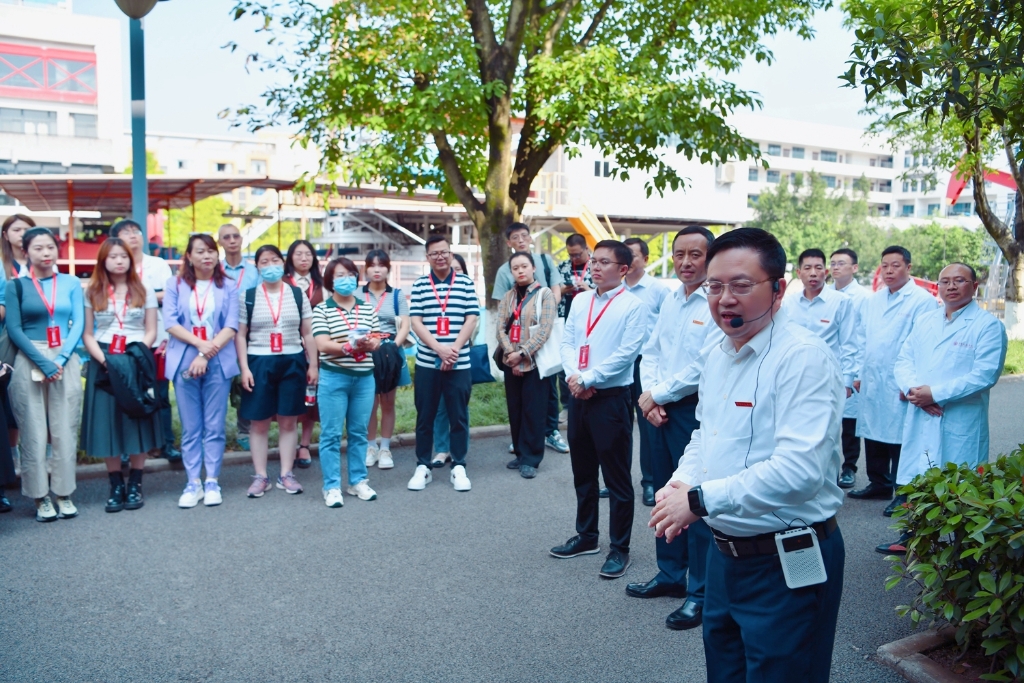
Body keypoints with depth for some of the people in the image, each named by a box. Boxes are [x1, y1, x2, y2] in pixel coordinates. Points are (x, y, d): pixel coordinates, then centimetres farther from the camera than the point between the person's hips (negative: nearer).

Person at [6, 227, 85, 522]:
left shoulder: (71, 283, 7)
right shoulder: (16, 285, 3)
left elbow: (78, 324, 2)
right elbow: (14, 329, -3)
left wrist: (61, 359, -11)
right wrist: (43, 362, -13)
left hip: (67, 362, 2)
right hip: (29, 363, -1)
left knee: (65, 430, 2)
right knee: (34, 432, 1)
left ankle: (64, 494, 11)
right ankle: (41, 497, 9)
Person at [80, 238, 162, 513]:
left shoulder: (144, 292, 7)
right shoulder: (92, 293, 7)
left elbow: (151, 331, 4)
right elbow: (87, 334, 4)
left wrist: (136, 355, -12)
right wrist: (104, 360, -12)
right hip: (103, 363, 1)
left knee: (137, 423, 0)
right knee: (107, 424, 0)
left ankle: (135, 485, 10)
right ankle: (116, 486, 9)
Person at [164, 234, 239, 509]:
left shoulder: (228, 287, 5)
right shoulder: (175, 285, 6)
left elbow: (231, 327, -3)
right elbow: (170, 322, -2)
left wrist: (206, 355, -12)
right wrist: (200, 343, -14)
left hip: (218, 363, 0)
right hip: (184, 361, 0)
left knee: (214, 426, 3)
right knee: (190, 428, 4)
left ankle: (212, 482, 12)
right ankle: (193, 483, 12)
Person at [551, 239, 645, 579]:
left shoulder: (633, 306, -9)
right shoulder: (580, 301, 9)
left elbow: (626, 353, -16)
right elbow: (567, 342, 7)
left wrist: (588, 378, -16)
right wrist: (574, 376, -10)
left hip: (611, 397, -6)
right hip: (578, 396, 6)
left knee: (617, 476, 3)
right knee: (582, 471, 17)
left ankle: (619, 548, 16)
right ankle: (586, 536, 33)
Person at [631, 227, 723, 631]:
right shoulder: (671, 301, 11)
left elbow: (704, 367, -20)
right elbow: (651, 352, 12)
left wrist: (656, 395, -11)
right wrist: (650, 396, -4)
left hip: (696, 411, -8)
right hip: (660, 410, 8)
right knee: (665, 495, 16)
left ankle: (701, 592, 15)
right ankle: (671, 574, 32)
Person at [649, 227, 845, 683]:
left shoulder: (804, 358, -21)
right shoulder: (718, 356, 7)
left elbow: (800, 470, -30)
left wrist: (701, 499, -24)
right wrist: (680, 482, -1)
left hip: (787, 565, -8)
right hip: (724, 553, 8)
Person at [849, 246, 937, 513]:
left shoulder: (922, 300, -6)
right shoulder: (873, 300, 15)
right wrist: (860, 374, 14)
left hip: (900, 386, -6)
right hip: (871, 383, 6)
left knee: (899, 438, -1)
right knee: (873, 435, 12)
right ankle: (879, 484, 27)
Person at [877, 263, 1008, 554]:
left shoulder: (988, 325, -5)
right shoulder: (925, 321, 14)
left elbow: (985, 375, -15)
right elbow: (903, 360, 9)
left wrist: (935, 394, -18)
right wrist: (913, 389, -12)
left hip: (960, 424, -5)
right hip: (919, 419, 5)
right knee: (914, 481, 13)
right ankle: (912, 538, 28)